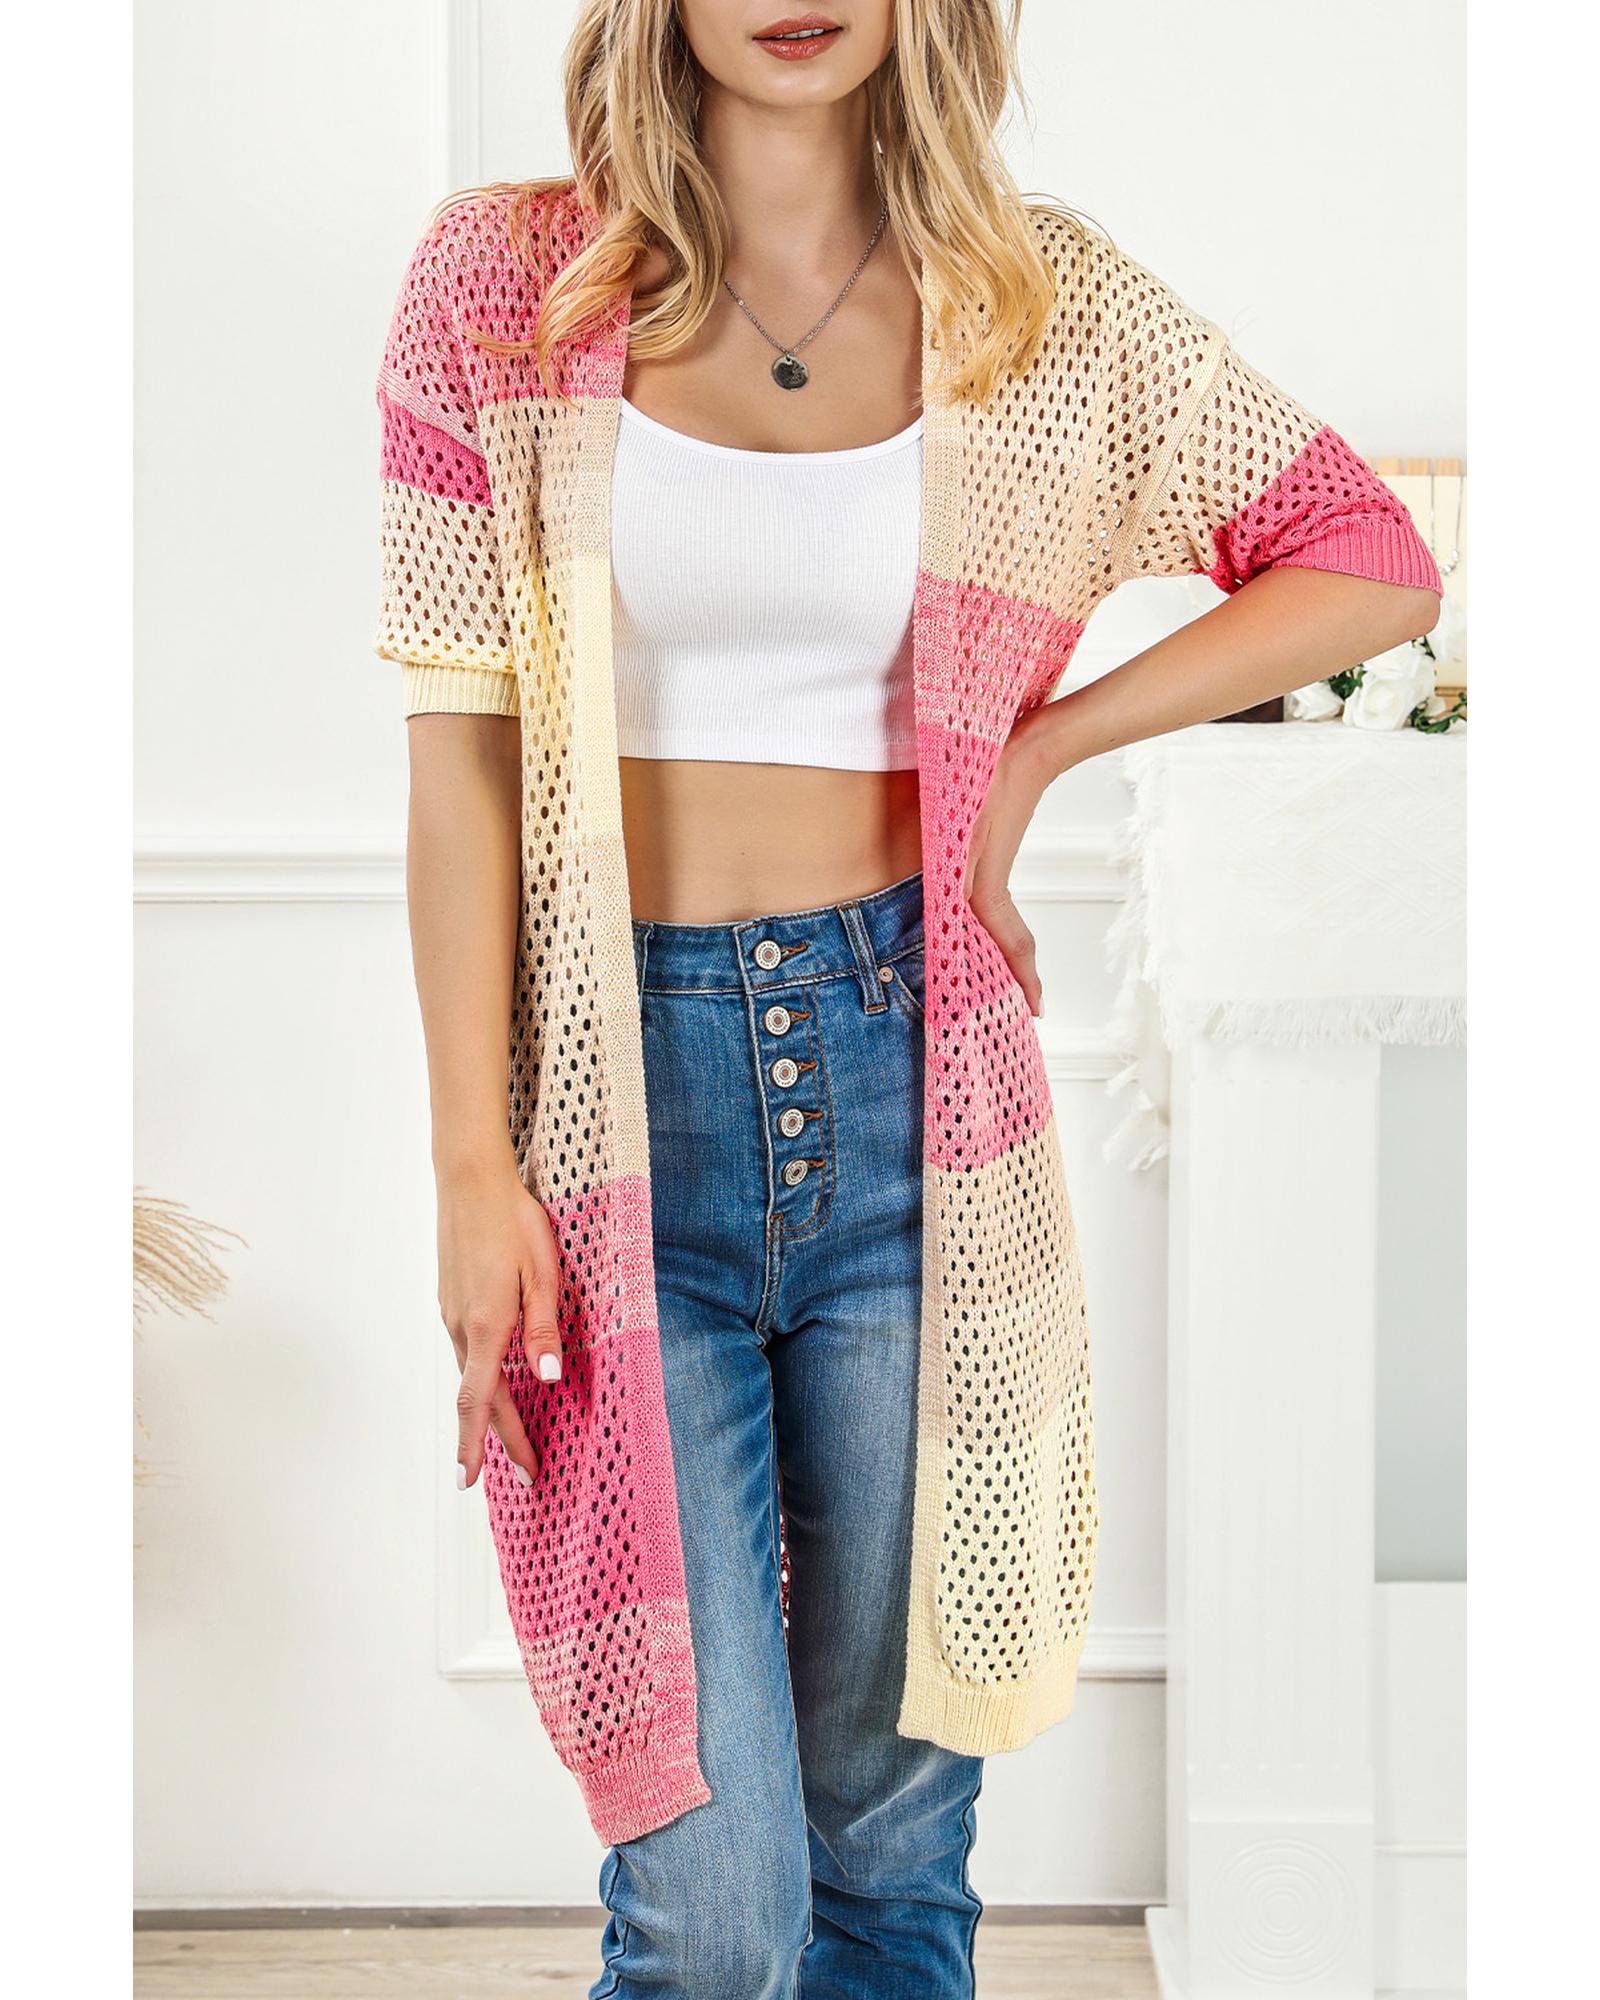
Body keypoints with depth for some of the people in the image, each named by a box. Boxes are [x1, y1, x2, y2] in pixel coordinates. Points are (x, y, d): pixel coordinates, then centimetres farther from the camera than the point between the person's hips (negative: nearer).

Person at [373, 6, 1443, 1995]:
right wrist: (472, 1166, -7)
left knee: (891, 1828, 10)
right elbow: (461, 741, -2)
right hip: (621, 1082, -1)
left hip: (905, 1061, 2)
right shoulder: (507, 281, 1)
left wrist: (1043, 744, -1)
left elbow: (1378, 563, 9)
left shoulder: (1043, 302, 4)